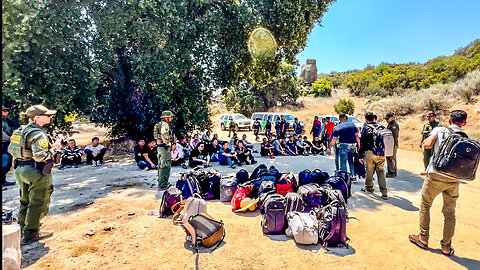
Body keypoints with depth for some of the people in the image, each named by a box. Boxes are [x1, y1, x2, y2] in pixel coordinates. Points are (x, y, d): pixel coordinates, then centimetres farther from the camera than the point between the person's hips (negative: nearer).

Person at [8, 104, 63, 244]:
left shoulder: (20, 130, 8)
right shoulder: (38, 134, -20)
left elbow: (11, 150, 14)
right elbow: (40, 156, -29)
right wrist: (55, 148, -16)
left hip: (20, 170, 10)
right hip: (37, 172, -9)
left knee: (25, 201, 23)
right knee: (38, 203, 3)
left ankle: (22, 230, 37)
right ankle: (31, 234, 12)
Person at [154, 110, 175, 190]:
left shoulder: (160, 124, 20)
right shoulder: (165, 124, -14)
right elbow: (164, 136, -24)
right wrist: (168, 144, -16)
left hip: (160, 147, 11)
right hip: (165, 147, -11)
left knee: (162, 165, 18)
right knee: (165, 166, -8)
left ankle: (162, 182, 30)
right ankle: (162, 185, -5)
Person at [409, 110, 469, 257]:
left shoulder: (439, 130, 0)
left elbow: (427, 144, -12)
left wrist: (426, 141, 10)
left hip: (436, 174, -3)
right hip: (454, 179, 3)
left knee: (425, 205, 12)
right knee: (449, 212, 13)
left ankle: (423, 238, 19)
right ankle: (446, 246, 21)